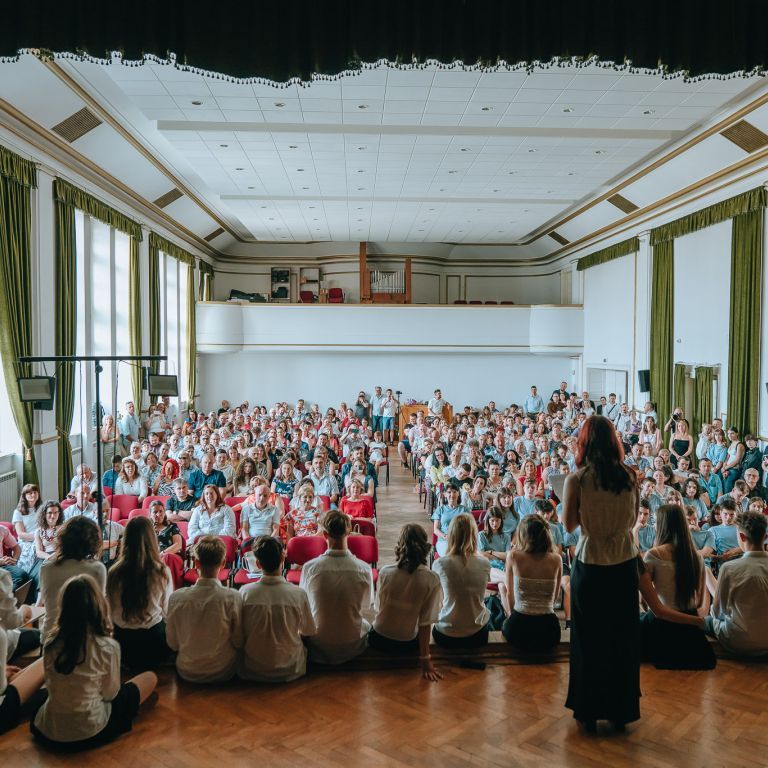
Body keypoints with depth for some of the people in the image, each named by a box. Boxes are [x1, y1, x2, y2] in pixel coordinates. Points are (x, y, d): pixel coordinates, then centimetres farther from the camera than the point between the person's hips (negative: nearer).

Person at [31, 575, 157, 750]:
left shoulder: (51, 643, -8)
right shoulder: (107, 646, -21)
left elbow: (51, 687, 7)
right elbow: (110, 694, -6)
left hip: (48, 732, 6)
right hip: (89, 733, -5)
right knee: (150, 678, 12)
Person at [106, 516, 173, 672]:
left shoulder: (114, 573, -11)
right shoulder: (162, 572, -14)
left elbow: (110, 611, 2)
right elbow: (166, 611, -2)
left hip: (122, 642, 3)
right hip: (153, 642, -3)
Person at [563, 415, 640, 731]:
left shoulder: (577, 479, -13)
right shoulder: (629, 476, -4)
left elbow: (569, 524, -6)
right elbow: (633, 519, 6)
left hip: (590, 565, -3)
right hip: (625, 564, 3)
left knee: (589, 638, 12)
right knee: (623, 636, 16)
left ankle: (589, 710, 23)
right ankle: (621, 710, 29)